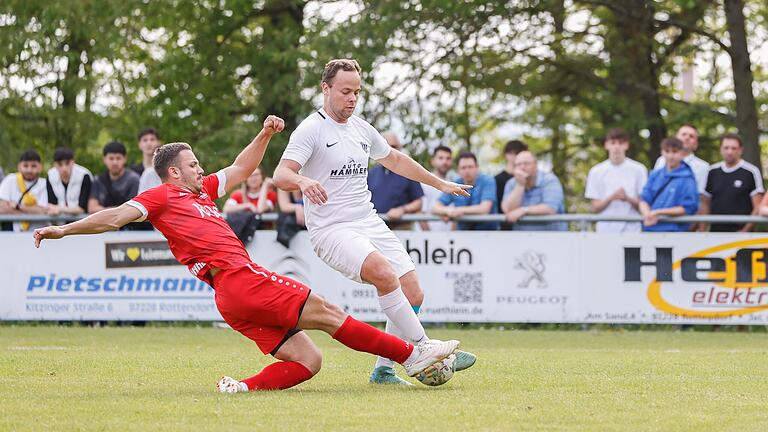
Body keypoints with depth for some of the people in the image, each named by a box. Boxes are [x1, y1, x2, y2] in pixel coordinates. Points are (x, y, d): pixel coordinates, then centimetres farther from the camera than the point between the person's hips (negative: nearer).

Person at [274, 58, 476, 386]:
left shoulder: (361, 128, 15)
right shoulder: (311, 129, -7)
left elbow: (394, 159, 33)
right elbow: (281, 175, -20)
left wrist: (439, 183, 39)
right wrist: (302, 181, -43)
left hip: (369, 223, 8)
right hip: (330, 230, -7)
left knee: (412, 295, -4)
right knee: (384, 273, -31)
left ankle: (384, 369, 9)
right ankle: (424, 351, -25)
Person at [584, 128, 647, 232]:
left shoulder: (638, 170, 1)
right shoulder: (596, 172, 5)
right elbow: (595, 208, 3)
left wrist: (628, 199, -18)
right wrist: (611, 198, -15)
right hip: (606, 232, 1)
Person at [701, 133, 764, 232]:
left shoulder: (751, 172, -1)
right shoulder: (712, 172, 12)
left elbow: (758, 207, -4)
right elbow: (705, 204, 16)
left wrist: (746, 230, -14)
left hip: (740, 231, -4)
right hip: (716, 232, 4)